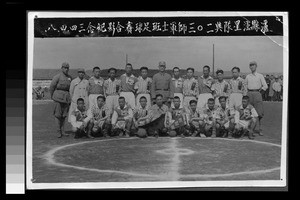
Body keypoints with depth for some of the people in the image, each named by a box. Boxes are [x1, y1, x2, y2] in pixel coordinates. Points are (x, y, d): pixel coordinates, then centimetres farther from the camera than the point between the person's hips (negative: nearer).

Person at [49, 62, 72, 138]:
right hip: (58, 97, -5)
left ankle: (63, 131, 12)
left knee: (64, 115, 7)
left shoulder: (70, 77, 12)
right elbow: (51, 87, -1)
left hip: (66, 97, 5)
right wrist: (52, 96, 5)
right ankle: (58, 132, -1)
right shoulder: (57, 76, -5)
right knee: (57, 115, -4)